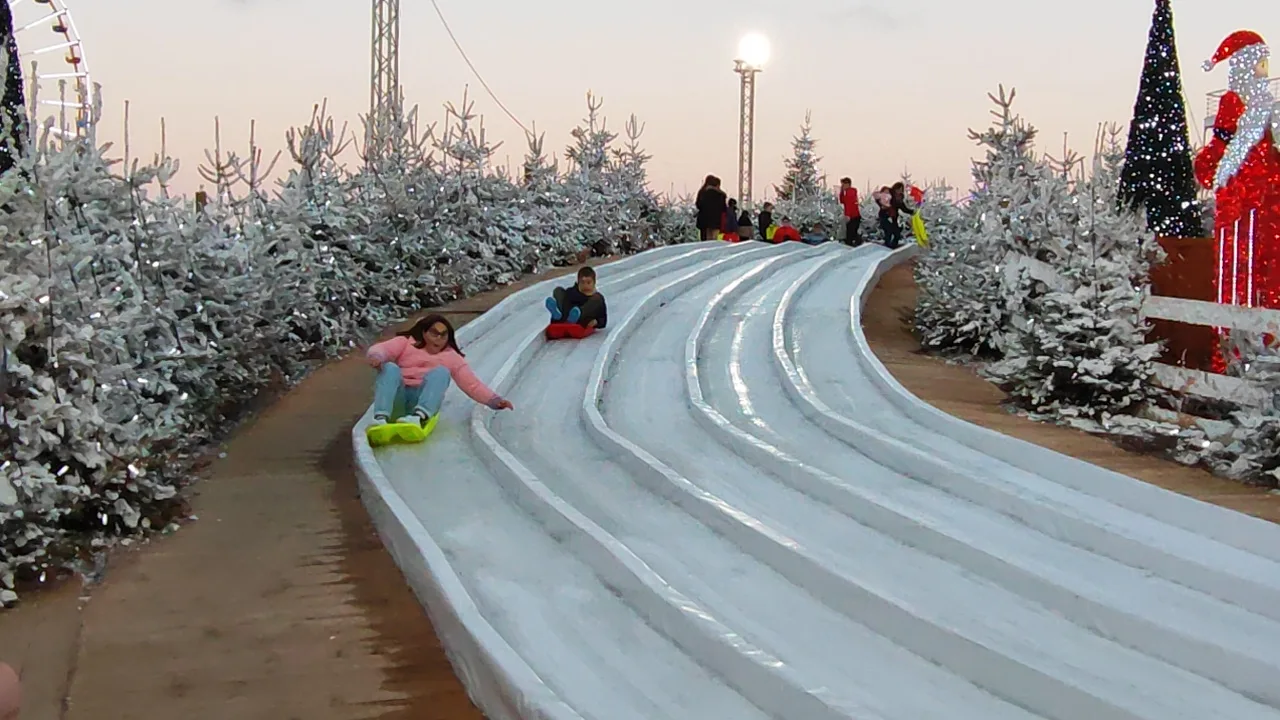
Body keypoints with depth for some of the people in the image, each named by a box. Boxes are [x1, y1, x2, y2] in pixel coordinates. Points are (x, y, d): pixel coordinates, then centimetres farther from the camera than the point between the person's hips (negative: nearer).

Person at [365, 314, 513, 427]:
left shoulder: (452, 357, 15)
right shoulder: (406, 342, 14)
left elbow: (472, 384, 7)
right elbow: (381, 349, -3)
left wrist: (494, 400, -10)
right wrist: (376, 356, -28)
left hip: (423, 400, 0)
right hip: (396, 398, 0)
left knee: (441, 372, -24)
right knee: (390, 368, -27)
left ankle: (419, 416, -51)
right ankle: (380, 418, -50)